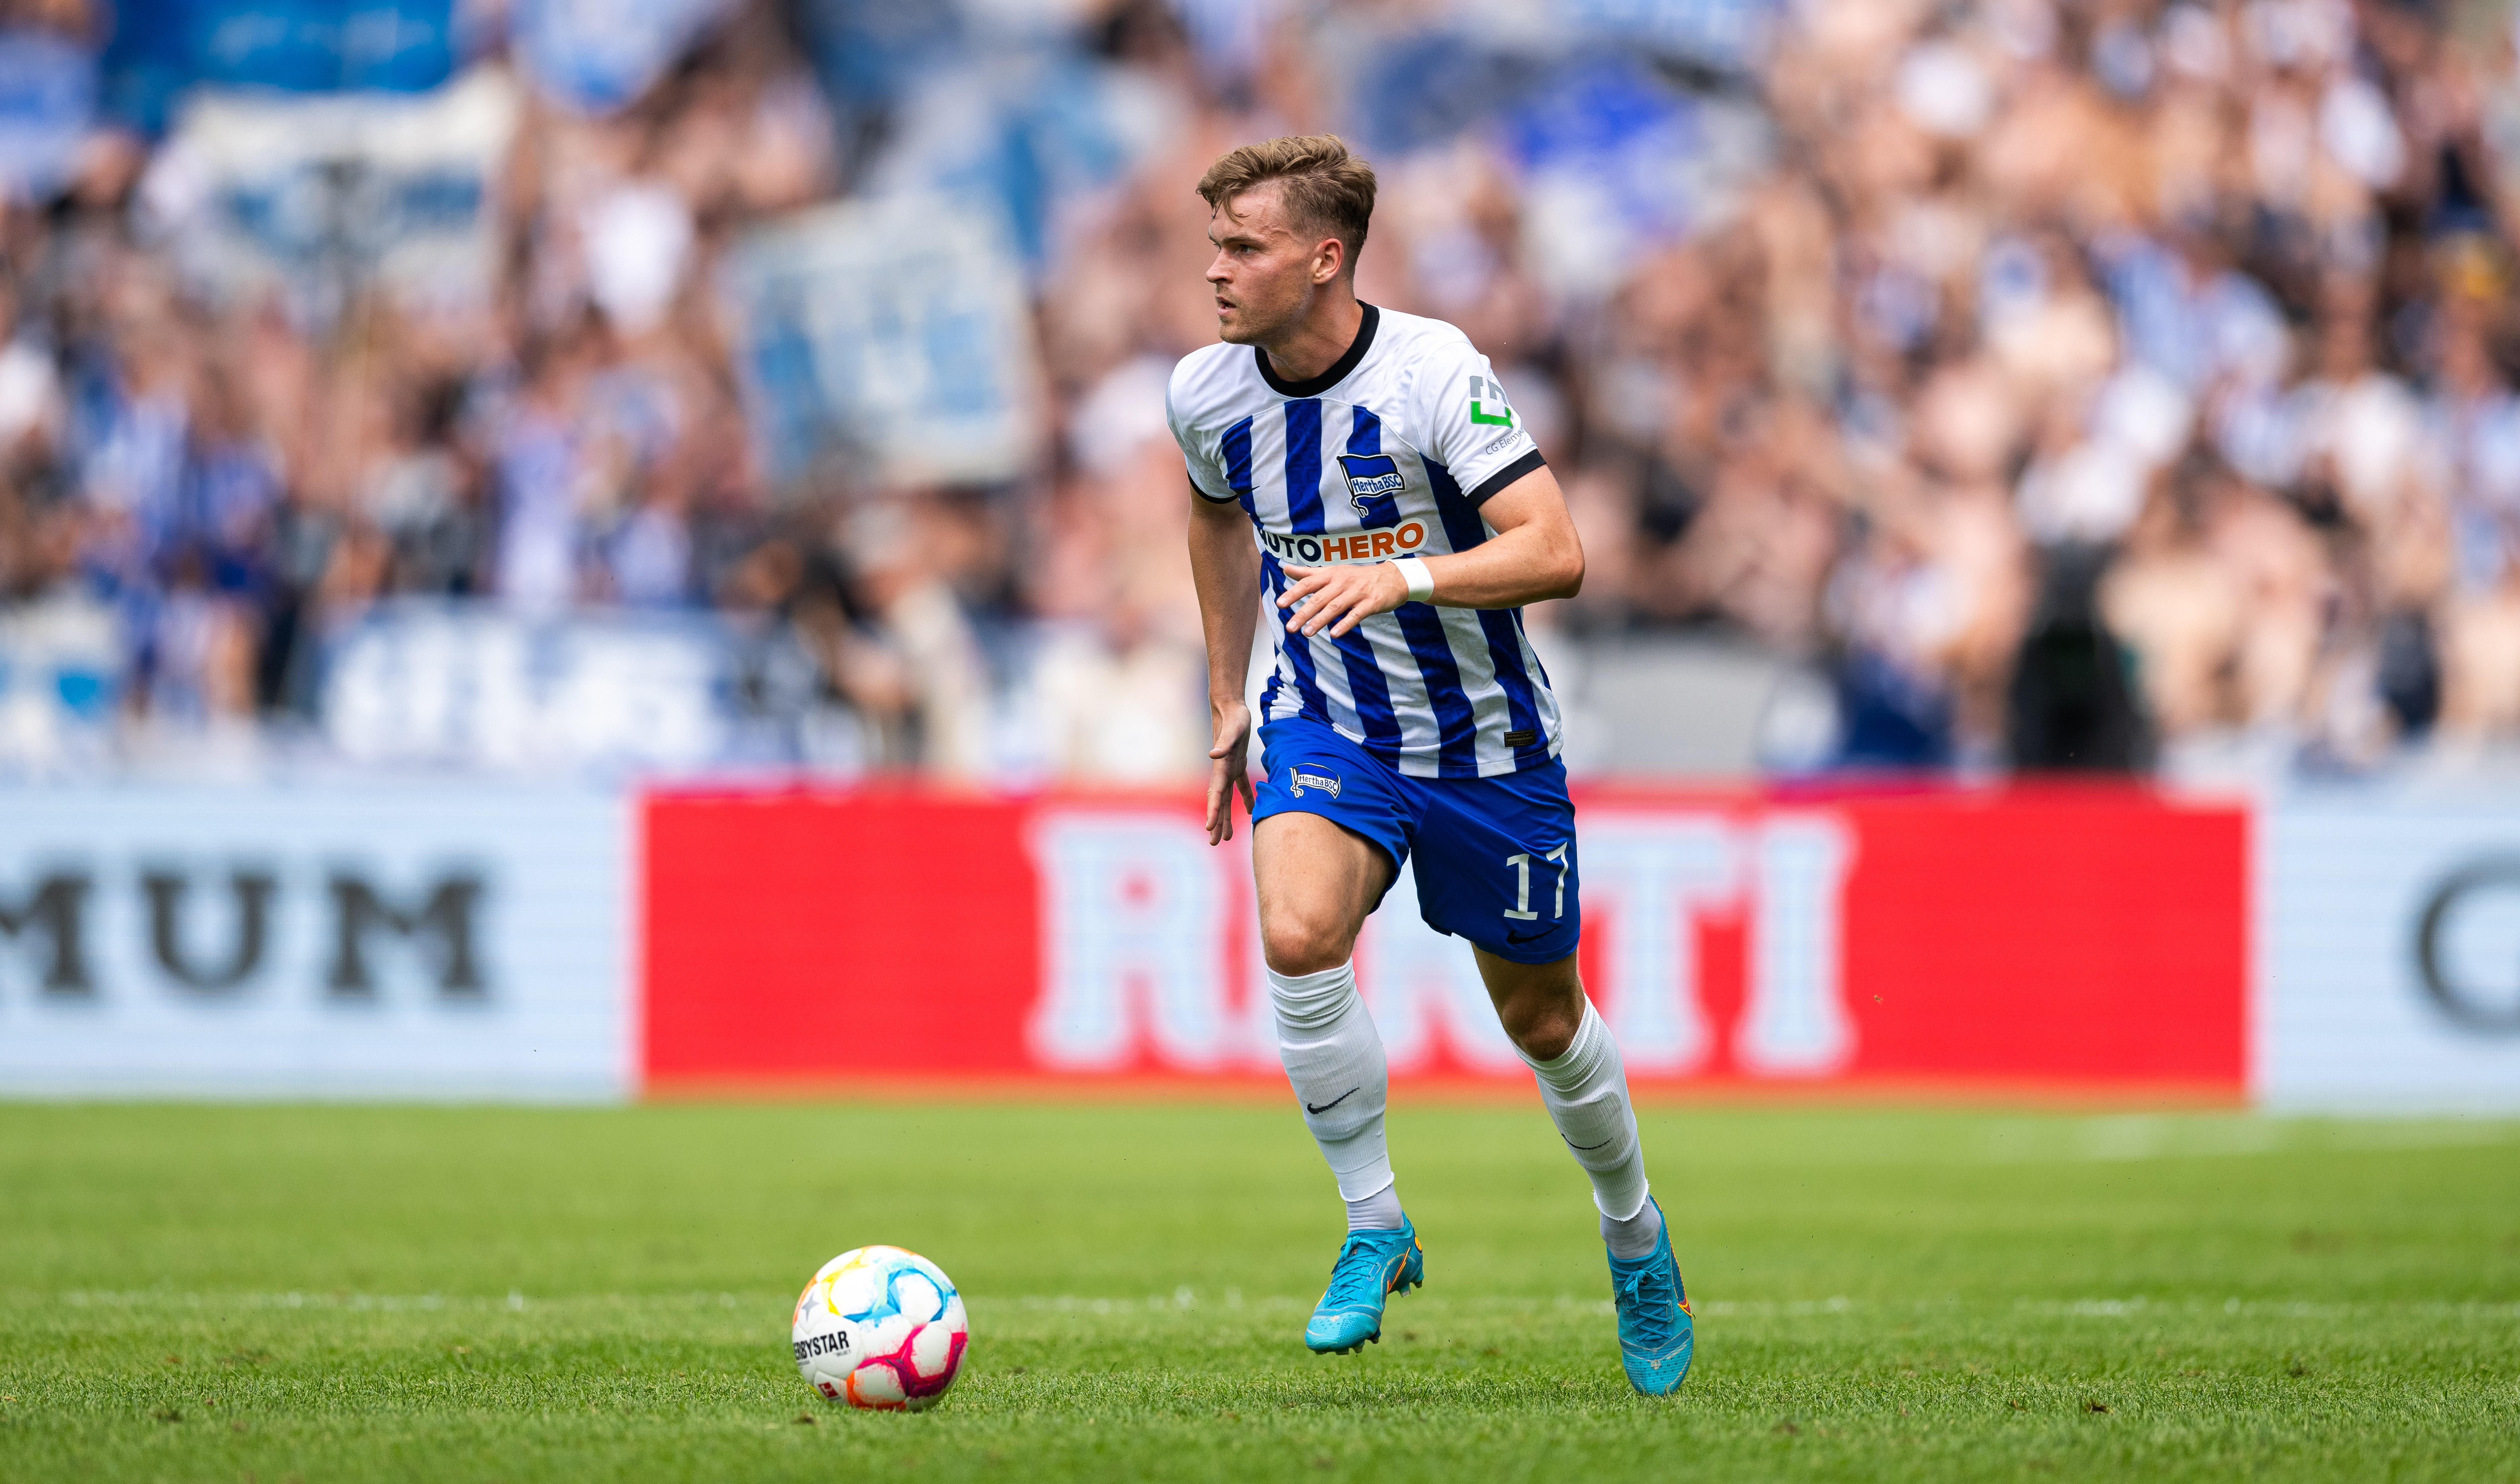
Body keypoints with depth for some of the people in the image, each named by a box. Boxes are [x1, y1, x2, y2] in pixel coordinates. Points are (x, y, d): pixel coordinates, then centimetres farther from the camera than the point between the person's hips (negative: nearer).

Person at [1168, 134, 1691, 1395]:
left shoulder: (1435, 373, -22)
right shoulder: (1206, 392, -7)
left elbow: (1554, 553, -29)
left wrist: (1405, 578, -44)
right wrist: (1228, 705, 16)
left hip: (1483, 743, -2)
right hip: (1327, 725, 2)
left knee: (1542, 1020, 11)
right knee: (1297, 938, -27)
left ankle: (1636, 1241, 39)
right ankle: (1374, 1229, -11)